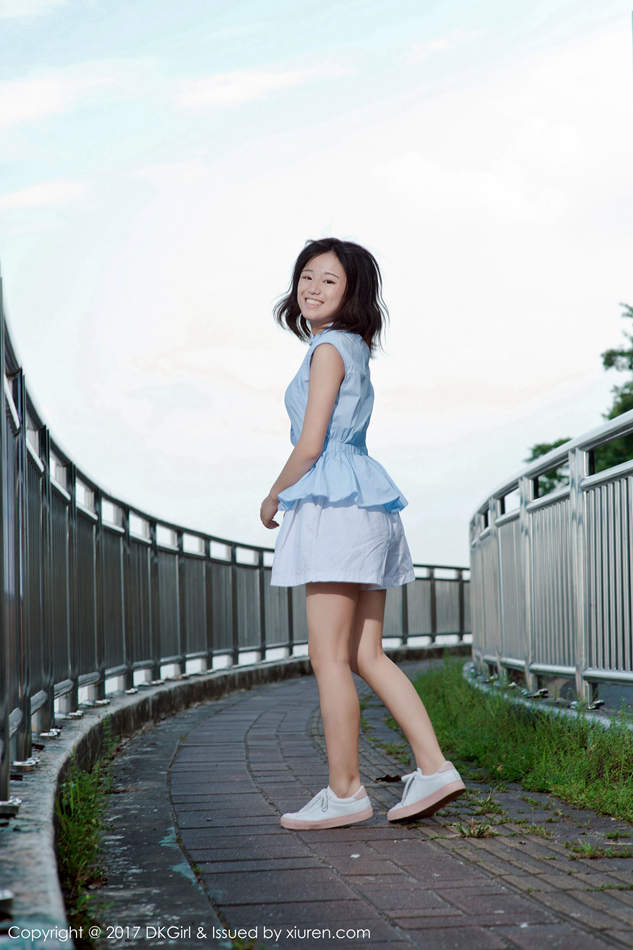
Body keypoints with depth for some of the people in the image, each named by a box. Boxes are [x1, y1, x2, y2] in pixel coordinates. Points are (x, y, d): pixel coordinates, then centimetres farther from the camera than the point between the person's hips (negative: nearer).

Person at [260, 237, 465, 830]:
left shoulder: (328, 348, -8)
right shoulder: (352, 348, 20)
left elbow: (310, 446, -13)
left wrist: (273, 497, 2)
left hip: (335, 504, -10)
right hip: (365, 505, 10)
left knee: (329, 655, -5)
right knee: (366, 655, 9)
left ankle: (344, 791, 0)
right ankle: (433, 767, 4)